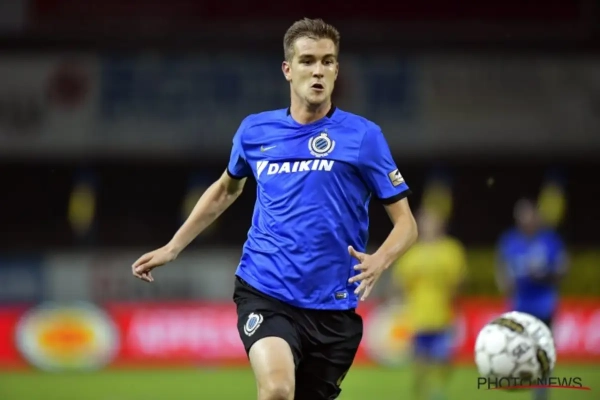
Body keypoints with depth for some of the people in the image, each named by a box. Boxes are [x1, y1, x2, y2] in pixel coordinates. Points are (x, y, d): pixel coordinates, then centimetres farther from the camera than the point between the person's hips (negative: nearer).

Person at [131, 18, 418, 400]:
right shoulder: (255, 131, 6)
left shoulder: (363, 136, -2)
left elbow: (405, 223, -1)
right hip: (264, 293, 0)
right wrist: (172, 248, 27)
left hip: (333, 306, 0)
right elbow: (226, 189, 28)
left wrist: (378, 262, -21)